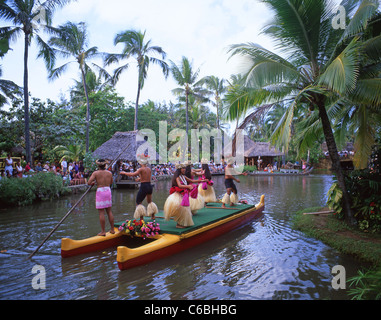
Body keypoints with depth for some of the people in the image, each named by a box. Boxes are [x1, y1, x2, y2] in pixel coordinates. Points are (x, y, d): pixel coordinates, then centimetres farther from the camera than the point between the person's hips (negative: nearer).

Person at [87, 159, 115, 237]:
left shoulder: (95, 173, -7)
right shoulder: (109, 173, 4)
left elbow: (89, 183, -11)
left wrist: (93, 183, 10)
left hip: (100, 191, -4)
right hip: (108, 191, 4)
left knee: (101, 212, 1)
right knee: (109, 211, 13)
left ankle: (103, 231, 4)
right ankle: (112, 229, 19)